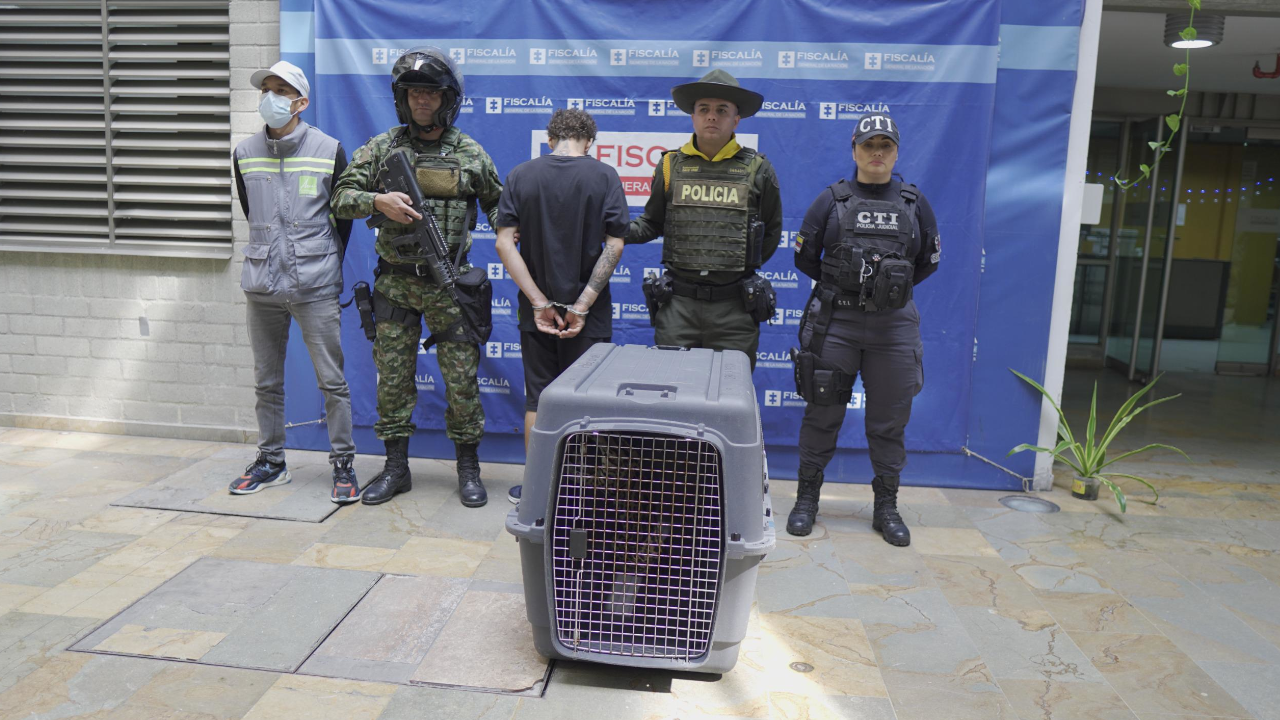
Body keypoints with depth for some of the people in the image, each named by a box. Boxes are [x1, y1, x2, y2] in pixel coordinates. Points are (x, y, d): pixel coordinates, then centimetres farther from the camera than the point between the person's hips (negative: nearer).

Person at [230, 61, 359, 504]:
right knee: (267, 382, 12)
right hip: (261, 287, 4)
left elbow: (343, 215, 7)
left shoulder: (329, 151, -2)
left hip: (315, 288, -4)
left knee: (332, 381, -2)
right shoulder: (245, 155, 8)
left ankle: (343, 465, 10)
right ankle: (271, 462, 25)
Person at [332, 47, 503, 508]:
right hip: (395, 283, 2)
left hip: (449, 284, -1)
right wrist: (378, 201, -17)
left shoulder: (470, 154, 3)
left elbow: (497, 202, 15)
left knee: (462, 378, 2)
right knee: (393, 377, 7)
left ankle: (468, 469, 16)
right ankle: (396, 468, 21)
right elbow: (342, 197, 1)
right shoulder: (382, 148, 4)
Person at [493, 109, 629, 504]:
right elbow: (614, 245, -11)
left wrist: (540, 303, -9)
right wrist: (582, 306, -11)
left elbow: (505, 242, -7)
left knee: (538, 399, 13)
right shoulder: (605, 177, -4)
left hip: (536, 310, 2)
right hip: (588, 311, -2)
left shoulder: (520, 176, 1)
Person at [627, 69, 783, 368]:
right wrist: (620, 231, -4)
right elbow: (652, 223, 14)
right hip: (678, 302, 1)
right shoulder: (671, 165, 7)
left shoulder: (757, 169, 5)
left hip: (735, 305, 0)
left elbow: (772, 230, 15)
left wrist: (742, 265, 9)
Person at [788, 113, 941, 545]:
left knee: (890, 419, 7)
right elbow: (805, 257, 8)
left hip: (894, 325, 2)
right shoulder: (831, 200, 3)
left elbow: (930, 260, 17)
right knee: (822, 412, 5)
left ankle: (886, 507, 21)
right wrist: (842, 285, 10)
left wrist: (893, 287, 12)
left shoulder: (914, 203, 8)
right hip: (835, 321, -1)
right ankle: (807, 498, 19)